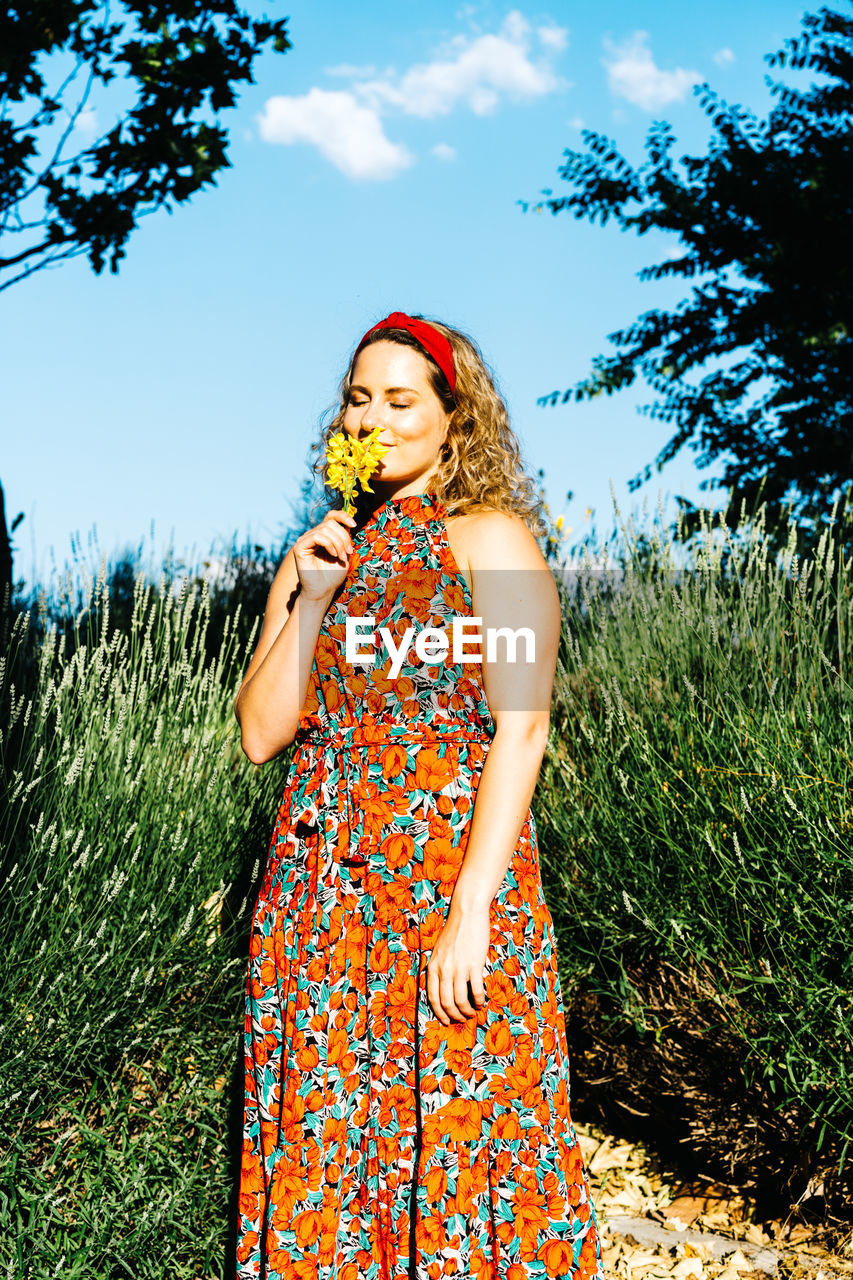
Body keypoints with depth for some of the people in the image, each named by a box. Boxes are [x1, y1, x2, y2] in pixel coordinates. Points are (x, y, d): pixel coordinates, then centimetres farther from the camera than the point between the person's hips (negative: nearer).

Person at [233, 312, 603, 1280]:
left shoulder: (490, 539, -3)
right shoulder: (321, 550, 13)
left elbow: (521, 729, -12)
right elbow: (260, 734, 6)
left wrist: (471, 909, -19)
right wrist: (312, 597, -4)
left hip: (447, 864, -4)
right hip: (320, 878, 5)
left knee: (451, 1125, 2)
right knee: (322, 1134, 9)